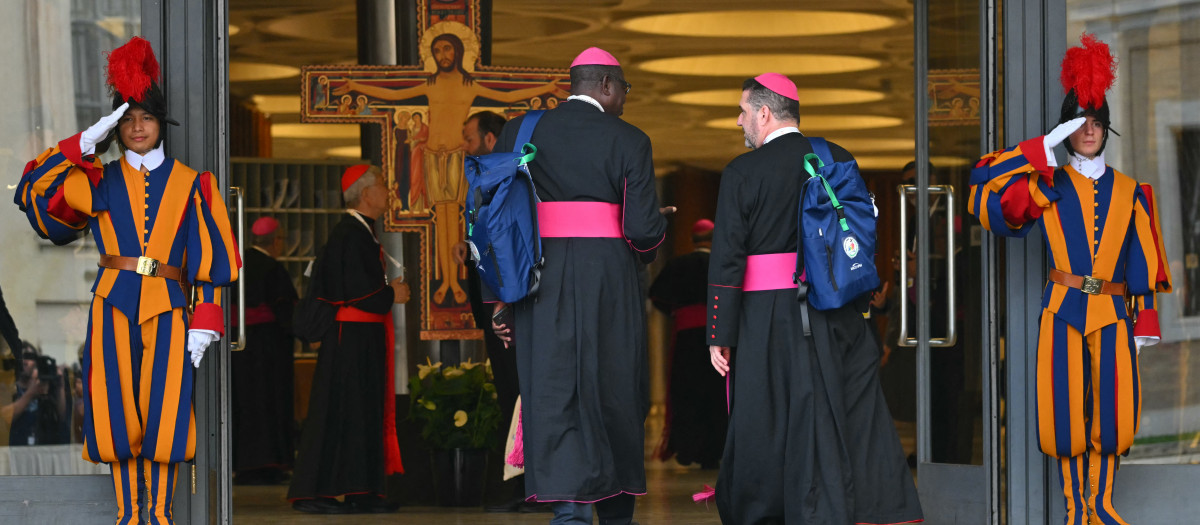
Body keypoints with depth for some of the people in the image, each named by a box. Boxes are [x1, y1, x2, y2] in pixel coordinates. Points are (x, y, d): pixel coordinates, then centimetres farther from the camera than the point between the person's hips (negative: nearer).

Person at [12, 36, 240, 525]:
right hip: (114, 304, 1)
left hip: (166, 306, -1)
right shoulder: (100, 181, 10)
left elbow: (209, 255, 5)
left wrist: (205, 322, -3)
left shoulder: (189, 183, 8)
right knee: (118, 410, -1)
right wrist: (86, 144, -4)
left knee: (163, 410, -4)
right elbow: (33, 192, -1)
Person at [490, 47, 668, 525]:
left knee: (552, 392, 1)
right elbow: (643, 229, -9)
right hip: (609, 280, -2)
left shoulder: (519, 132, 7)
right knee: (614, 391, 11)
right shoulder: (628, 140, -2)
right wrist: (654, 233, 15)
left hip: (541, 279, 2)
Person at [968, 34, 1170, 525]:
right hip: (1064, 310, -2)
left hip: (1113, 313, 2)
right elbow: (985, 182, -9)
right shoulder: (1047, 185, 4)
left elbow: (1143, 263, 10)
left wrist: (1145, 321, 4)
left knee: (1112, 408, -1)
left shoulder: (1128, 191, 10)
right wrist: (1044, 149, -12)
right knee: (1068, 407, -2)